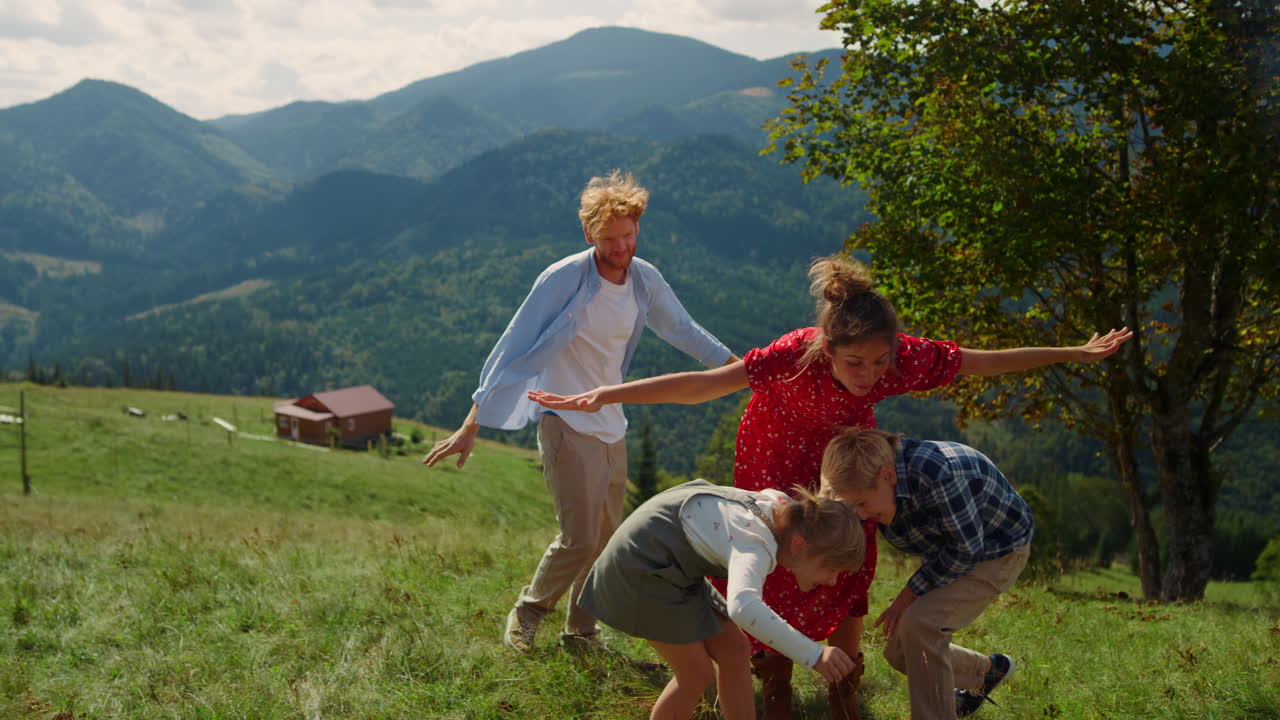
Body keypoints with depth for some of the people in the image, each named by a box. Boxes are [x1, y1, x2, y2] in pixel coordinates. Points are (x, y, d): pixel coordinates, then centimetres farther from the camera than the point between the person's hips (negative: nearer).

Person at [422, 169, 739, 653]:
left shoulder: (645, 280, 0)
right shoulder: (563, 279, -17)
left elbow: (682, 331, 17)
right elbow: (511, 349, -17)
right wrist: (471, 426, -21)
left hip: (611, 427, 6)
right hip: (565, 425, -6)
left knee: (606, 540, 10)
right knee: (580, 539, -11)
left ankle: (580, 632, 25)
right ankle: (528, 613, 13)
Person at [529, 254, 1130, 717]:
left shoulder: (908, 357, -33)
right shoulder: (796, 356, -43)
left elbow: (988, 362, -18)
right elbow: (702, 384, -49)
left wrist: (1074, 354, -11)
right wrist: (605, 396, -56)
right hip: (780, 458, -2)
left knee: (848, 566, 2)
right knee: (781, 566, 2)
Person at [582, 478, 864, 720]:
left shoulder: (781, 505, -6)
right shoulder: (758, 545, -33)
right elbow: (742, 607, -55)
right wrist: (813, 654, -58)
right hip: (640, 566, -9)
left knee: (734, 651, 6)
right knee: (697, 673, -6)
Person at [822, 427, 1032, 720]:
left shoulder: (934, 473, -37)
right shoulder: (876, 484, -12)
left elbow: (966, 548, -27)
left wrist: (908, 595, -21)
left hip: (999, 550, -8)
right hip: (949, 555, 8)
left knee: (920, 623, -29)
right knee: (899, 651, 6)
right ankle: (987, 670, 31)